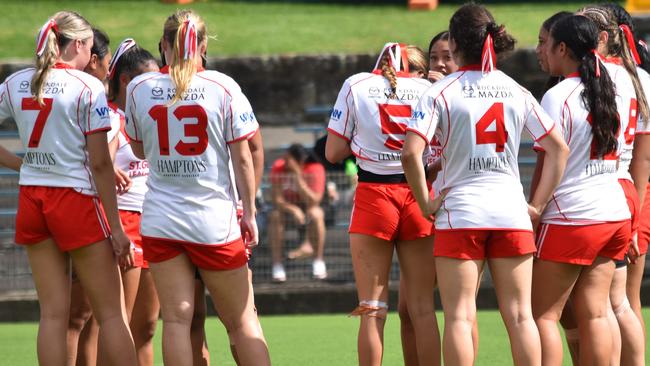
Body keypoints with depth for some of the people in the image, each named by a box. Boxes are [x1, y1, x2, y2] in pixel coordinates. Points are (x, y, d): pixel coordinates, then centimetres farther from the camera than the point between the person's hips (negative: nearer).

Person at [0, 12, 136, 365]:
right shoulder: (88, 87, -9)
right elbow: (100, 163, -11)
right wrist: (116, 227, -7)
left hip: (31, 199, 5)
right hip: (75, 200, -5)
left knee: (53, 313, 6)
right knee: (111, 314, 1)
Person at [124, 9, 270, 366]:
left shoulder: (139, 88, 0)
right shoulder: (223, 87, -6)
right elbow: (242, 157, -4)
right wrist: (249, 212, 2)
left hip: (160, 220, 1)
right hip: (215, 219, -1)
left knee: (176, 319, -1)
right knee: (241, 319, 7)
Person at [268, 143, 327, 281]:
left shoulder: (315, 169, -22)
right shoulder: (278, 167, -18)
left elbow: (314, 202, -30)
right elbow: (276, 199, -21)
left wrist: (298, 176, -39)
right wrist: (293, 209, -42)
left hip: (307, 207, -1)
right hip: (286, 206, 1)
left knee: (316, 214, -35)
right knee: (275, 216, -32)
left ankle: (318, 261, -22)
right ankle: (277, 265, -27)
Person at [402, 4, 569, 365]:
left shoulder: (440, 92, -5)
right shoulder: (517, 91, 6)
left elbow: (411, 152, -16)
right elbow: (559, 148, 6)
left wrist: (426, 203, -5)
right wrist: (538, 205, 8)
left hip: (460, 213, -3)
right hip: (511, 213, 3)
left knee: (460, 316, -1)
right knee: (520, 315, 5)